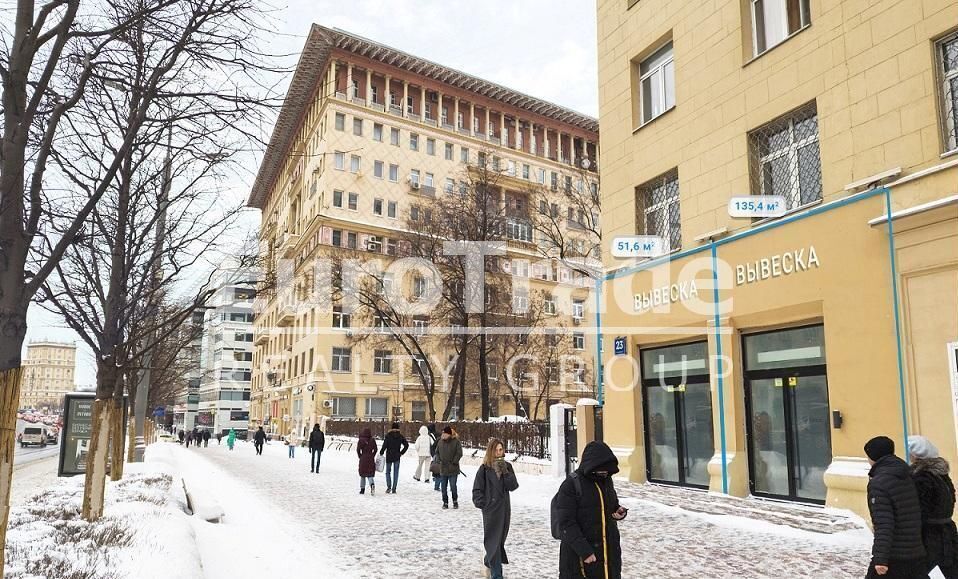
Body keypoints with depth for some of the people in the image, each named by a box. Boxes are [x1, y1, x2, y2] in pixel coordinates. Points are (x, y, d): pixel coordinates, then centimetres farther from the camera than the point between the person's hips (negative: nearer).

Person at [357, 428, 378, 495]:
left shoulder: (361, 440, -7)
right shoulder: (372, 440, 1)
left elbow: (358, 449, -9)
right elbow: (375, 449, 1)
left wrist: (360, 456, 5)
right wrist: (372, 456, 10)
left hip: (363, 459, -1)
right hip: (371, 459, 1)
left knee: (362, 474, 13)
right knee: (370, 474, 5)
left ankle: (362, 489, 14)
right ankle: (372, 484, -22)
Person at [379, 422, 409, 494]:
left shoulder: (388, 435, -8)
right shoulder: (400, 436, 0)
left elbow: (384, 445, -12)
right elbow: (406, 445, 0)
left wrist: (381, 453, 0)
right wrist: (401, 453, 7)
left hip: (389, 456, -2)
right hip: (397, 457, 2)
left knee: (388, 472, 11)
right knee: (395, 473, 8)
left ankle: (389, 486, -4)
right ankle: (394, 489, 6)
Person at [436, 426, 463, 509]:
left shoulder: (456, 441, -8)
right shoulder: (441, 441, 5)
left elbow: (459, 453, -8)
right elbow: (437, 452, 16)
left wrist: (453, 462, -13)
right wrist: (439, 460, 2)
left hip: (453, 469, -4)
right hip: (443, 468, 4)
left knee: (453, 486, -3)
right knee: (443, 487, 8)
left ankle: (455, 501, 17)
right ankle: (445, 502, 21)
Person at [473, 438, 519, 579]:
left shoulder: (507, 466, 4)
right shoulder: (485, 468, -8)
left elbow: (513, 486, -5)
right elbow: (477, 489, -4)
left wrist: (505, 472, -15)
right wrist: (482, 503, -11)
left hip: (505, 508, 5)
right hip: (491, 509, -5)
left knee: (501, 538, 15)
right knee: (493, 541, -4)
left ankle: (489, 562, 38)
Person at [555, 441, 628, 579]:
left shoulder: (606, 480, 7)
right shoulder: (571, 485, -14)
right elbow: (566, 523, -16)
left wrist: (619, 511, 0)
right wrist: (584, 549, -23)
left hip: (610, 551, 6)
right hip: (579, 554, -6)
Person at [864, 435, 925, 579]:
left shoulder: (878, 482, -16)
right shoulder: (907, 477, 10)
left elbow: (883, 524, -22)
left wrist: (880, 558, -22)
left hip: (893, 557, -7)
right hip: (917, 554, 7)